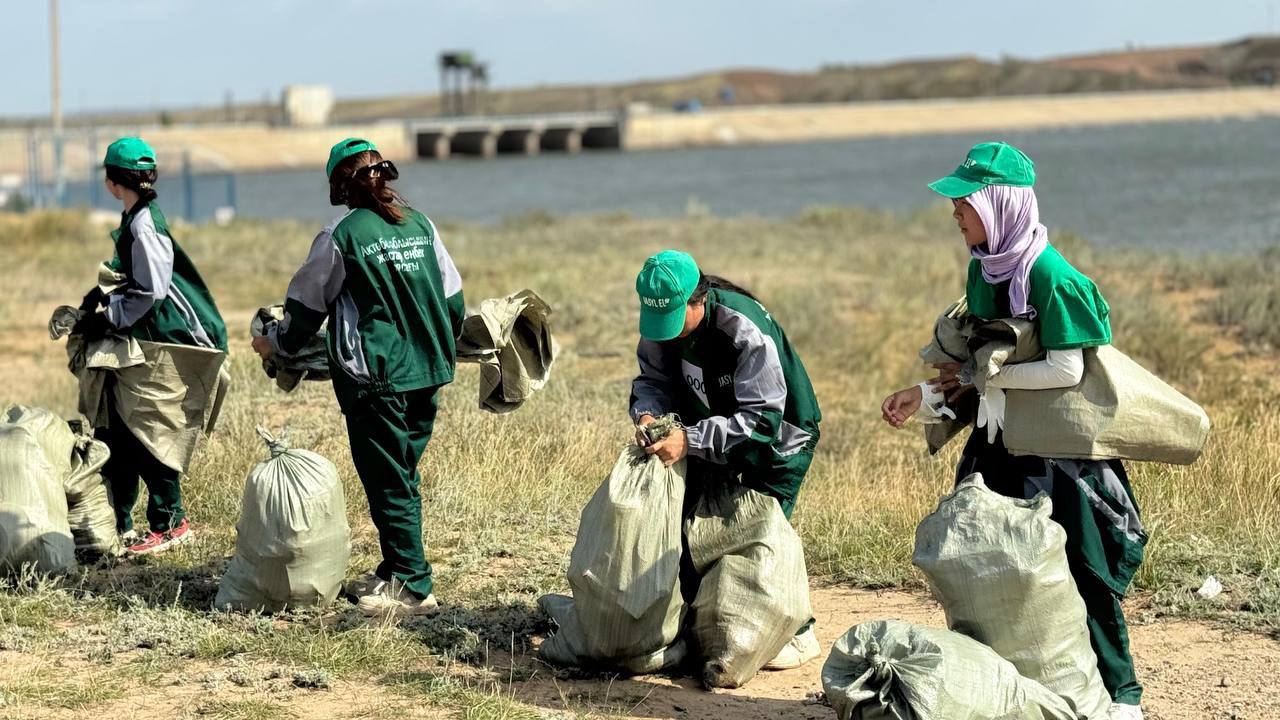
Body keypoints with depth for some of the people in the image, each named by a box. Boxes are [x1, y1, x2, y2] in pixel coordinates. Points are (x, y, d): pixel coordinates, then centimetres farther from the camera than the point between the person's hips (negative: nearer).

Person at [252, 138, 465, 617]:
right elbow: (453, 298, 13)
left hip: (374, 376, -6)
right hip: (427, 371, 6)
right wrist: (441, 346, 30)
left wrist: (276, 344, 17)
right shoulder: (420, 225, 6)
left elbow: (308, 303, 0)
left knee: (387, 482, 0)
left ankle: (413, 587, 0)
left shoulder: (342, 234, -9)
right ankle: (394, 572, 24)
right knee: (403, 477, 15)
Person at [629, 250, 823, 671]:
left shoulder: (747, 331, -36)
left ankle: (797, 634, 0)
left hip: (778, 437, -7)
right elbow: (653, 379, -3)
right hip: (714, 434, 7)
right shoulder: (661, 322, -15)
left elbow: (762, 419, -36)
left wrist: (690, 440, -43)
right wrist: (647, 414, -27)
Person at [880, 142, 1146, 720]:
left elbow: (1066, 369, -23)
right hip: (999, 443, 8)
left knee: (1080, 571, -3)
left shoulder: (1049, 275, -21)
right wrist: (927, 395, 3)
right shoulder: (981, 269, 5)